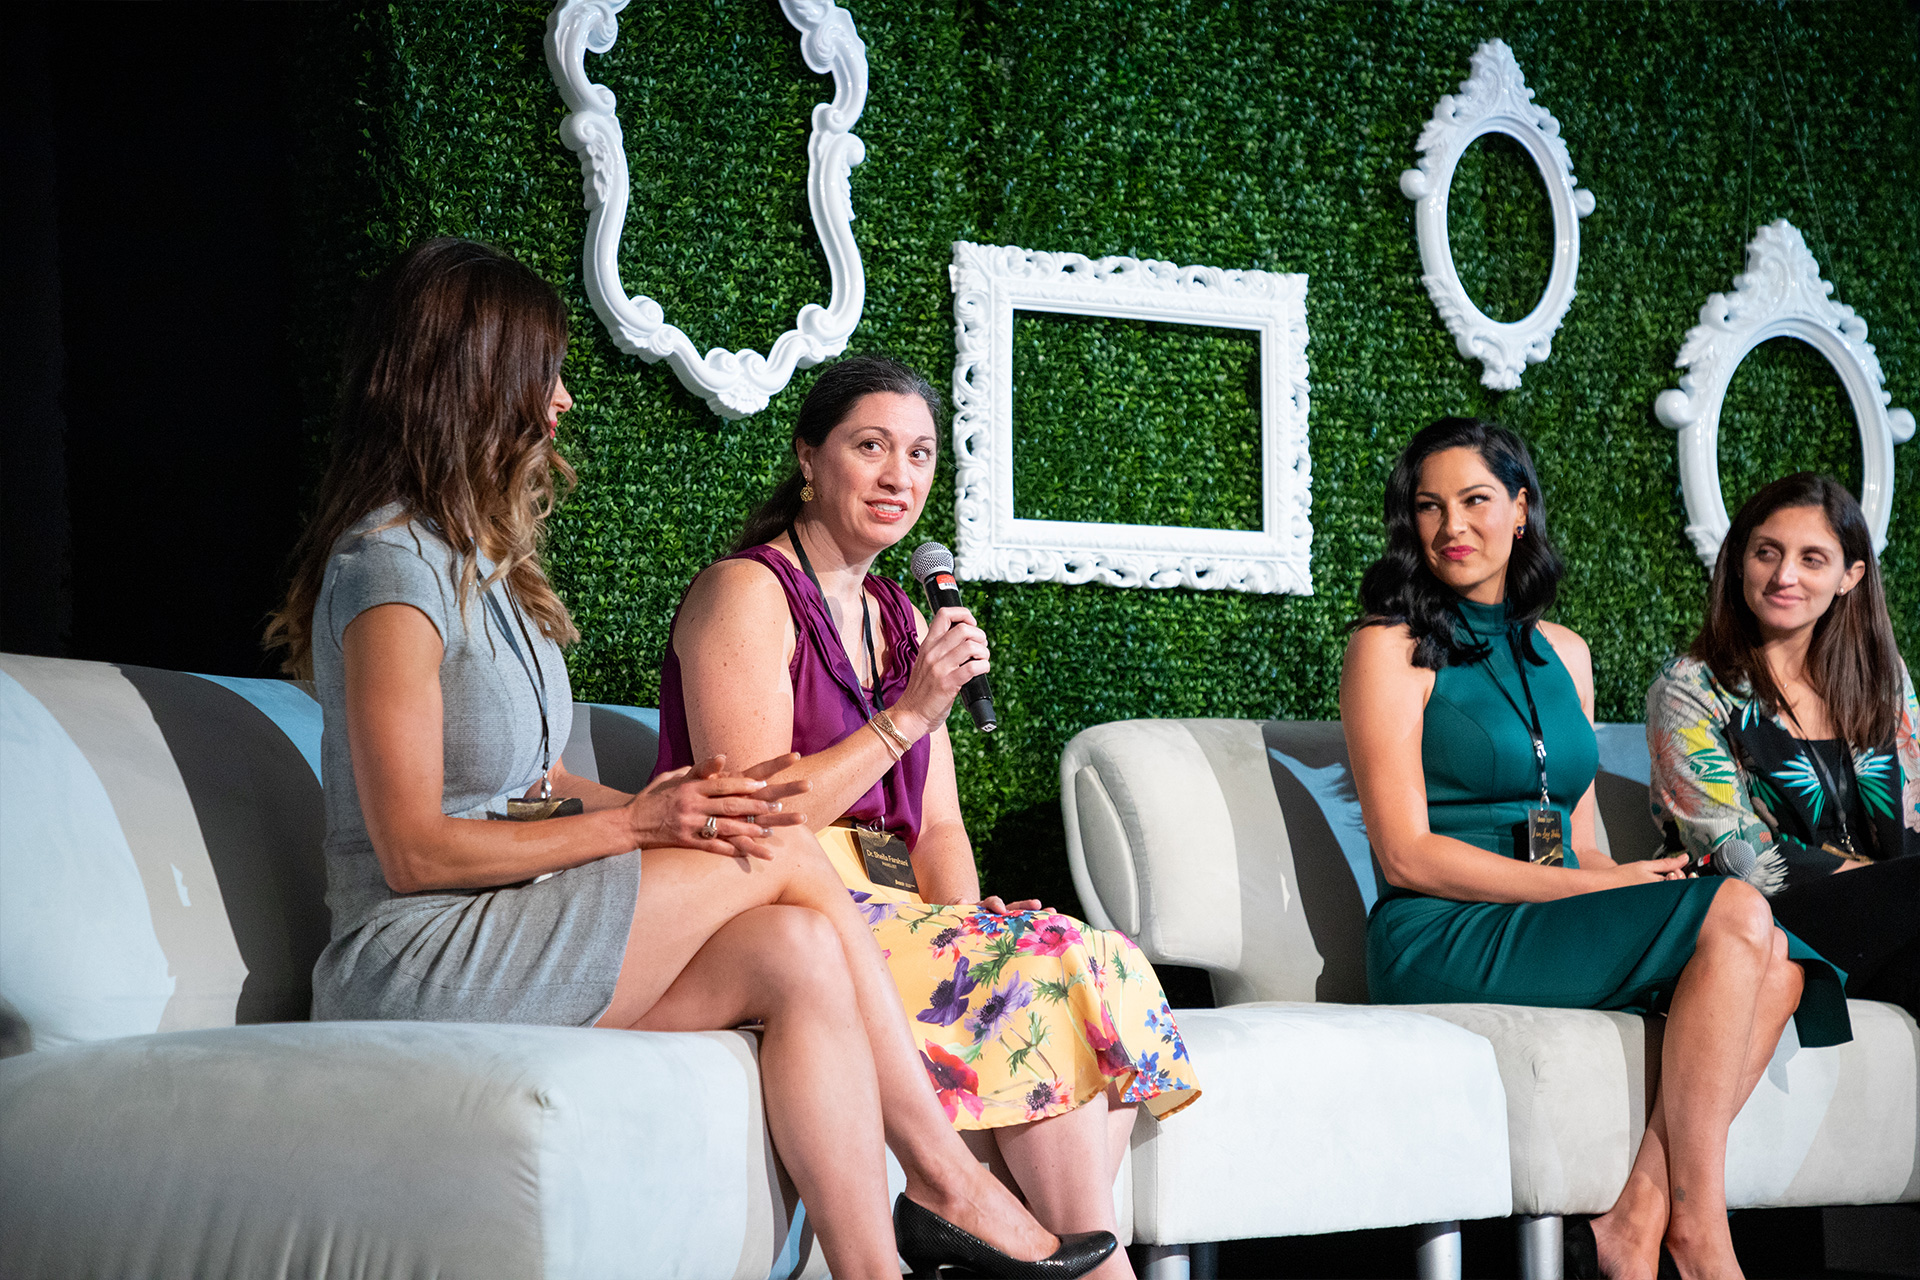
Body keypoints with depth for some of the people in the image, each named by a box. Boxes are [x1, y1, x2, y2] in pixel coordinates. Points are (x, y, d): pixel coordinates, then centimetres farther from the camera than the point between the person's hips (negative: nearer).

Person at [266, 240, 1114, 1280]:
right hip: (415, 967, -9)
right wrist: (635, 823, -14)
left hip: (502, 937, 9)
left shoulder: (475, 556, 18)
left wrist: (660, 808, -5)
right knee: (783, 855, -14)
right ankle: (946, 1183, -6)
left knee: (796, 953, -15)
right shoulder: (392, 567, -14)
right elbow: (414, 849, -18)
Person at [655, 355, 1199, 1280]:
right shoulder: (748, 591, -6)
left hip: (887, 910, 7)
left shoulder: (899, 618, 19)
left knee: (1107, 968, -18)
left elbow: (938, 827, 15)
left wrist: (964, 925, -7)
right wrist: (910, 715, -18)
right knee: (1050, 966, -26)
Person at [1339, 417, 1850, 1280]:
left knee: (1778, 960, -19)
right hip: (1441, 944, -6)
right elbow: (1407, 854, -10)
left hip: (1559, 921, 6)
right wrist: (1602, 885, -15)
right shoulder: (1392, 647, -1)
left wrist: (1631, 879, -6)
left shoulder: (1564, 654, 19)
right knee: (1736, 913, -24)